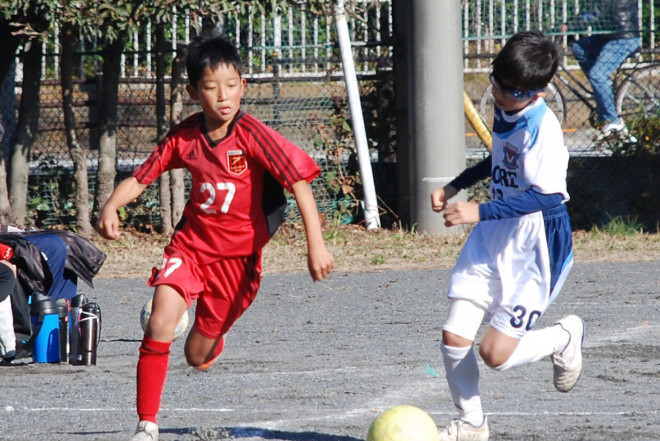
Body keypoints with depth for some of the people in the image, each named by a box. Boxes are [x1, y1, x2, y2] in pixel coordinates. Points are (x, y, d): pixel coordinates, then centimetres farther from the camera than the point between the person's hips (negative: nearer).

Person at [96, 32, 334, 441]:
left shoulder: (253, 135, -20)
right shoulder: (184, 137, -7)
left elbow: (299, 181, -24)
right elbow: (141, 177, 3)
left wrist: (316, 244, -31)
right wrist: (111, 206, -18)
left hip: (237, 255, -2)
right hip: (191, 243, 2)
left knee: (198, 356, 7)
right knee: (160, 325, -21)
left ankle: (213, 336, 47)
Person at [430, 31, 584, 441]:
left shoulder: (543, 128, -23)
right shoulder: (504, 111, 5)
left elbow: (546, 196, -29)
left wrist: (479, 211, -30)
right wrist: (455, 186, 20)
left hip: (533, 248, -7)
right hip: (492, 238, 7)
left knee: (496, 353, -8)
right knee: (454, 337, -2)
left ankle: (566, 336, 22)